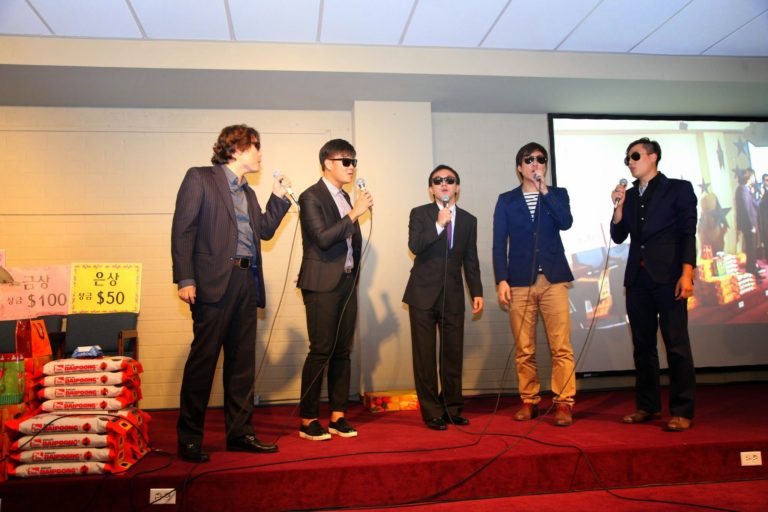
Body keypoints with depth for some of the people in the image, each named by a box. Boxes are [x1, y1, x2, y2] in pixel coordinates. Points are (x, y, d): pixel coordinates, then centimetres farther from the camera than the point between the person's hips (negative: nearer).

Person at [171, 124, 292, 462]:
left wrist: (278, 196, 12)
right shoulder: (200, 178, 0)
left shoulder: (247, 192, 21)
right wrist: (185, 279, -15)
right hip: (214, 282, -7)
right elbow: (182, 230, -7)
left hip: (246, 282, 7)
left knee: (242, 361, 9)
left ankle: (240, 433, 19)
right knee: (203, 358, -3)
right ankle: (189, 439, 8)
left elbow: (264, 230, 20)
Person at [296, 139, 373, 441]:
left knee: (342, 351, 8)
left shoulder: (345, 198, 16)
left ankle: (338, 417, 16)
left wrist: (354, 273, 14)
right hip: (322, 285, -7)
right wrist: (355, 213, -17)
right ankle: (308, 421, 5)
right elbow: (322, 238, -19)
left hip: (347, 283, 7)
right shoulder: (311, 197, -6)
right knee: (321, 351, -6)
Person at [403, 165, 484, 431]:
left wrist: (476, 292, 6)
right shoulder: (419, 214, 3)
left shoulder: (469, 220, 11)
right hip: (423, 294, -2)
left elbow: (471, 260, 11)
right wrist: (439, 225, -19)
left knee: (453, 354, 6)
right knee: (425, 355, 1)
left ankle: (453, 408, 19)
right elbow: (414, 246, -12)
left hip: (453, 296, 2)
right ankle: (432, 412, 10)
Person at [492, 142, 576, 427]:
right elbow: (499, 244, 6)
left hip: (553, 280, 0)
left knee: (561, 347, -5)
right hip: (520, 281, 0)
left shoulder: (557, 194, 13)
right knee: (524, 350, 3)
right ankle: (529, 401, 14)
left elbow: (566, 222, -7)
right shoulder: (506, 200, 11)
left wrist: (544, 190, -8)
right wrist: (501, 280, -4)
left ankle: (564, 403, 2)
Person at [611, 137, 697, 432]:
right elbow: (618, 237, 11)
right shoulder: (627, 195, 16)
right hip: (637, 278, 5)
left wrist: (686, 273, -13)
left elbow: (688, 233, -4)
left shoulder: (678, 189, 4)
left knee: (676, 344, -5)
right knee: (643, 345, 7)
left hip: (668, 276, -5)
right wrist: (619, 207, -2)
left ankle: (682, 411, 1)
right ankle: (647, 407, 15)